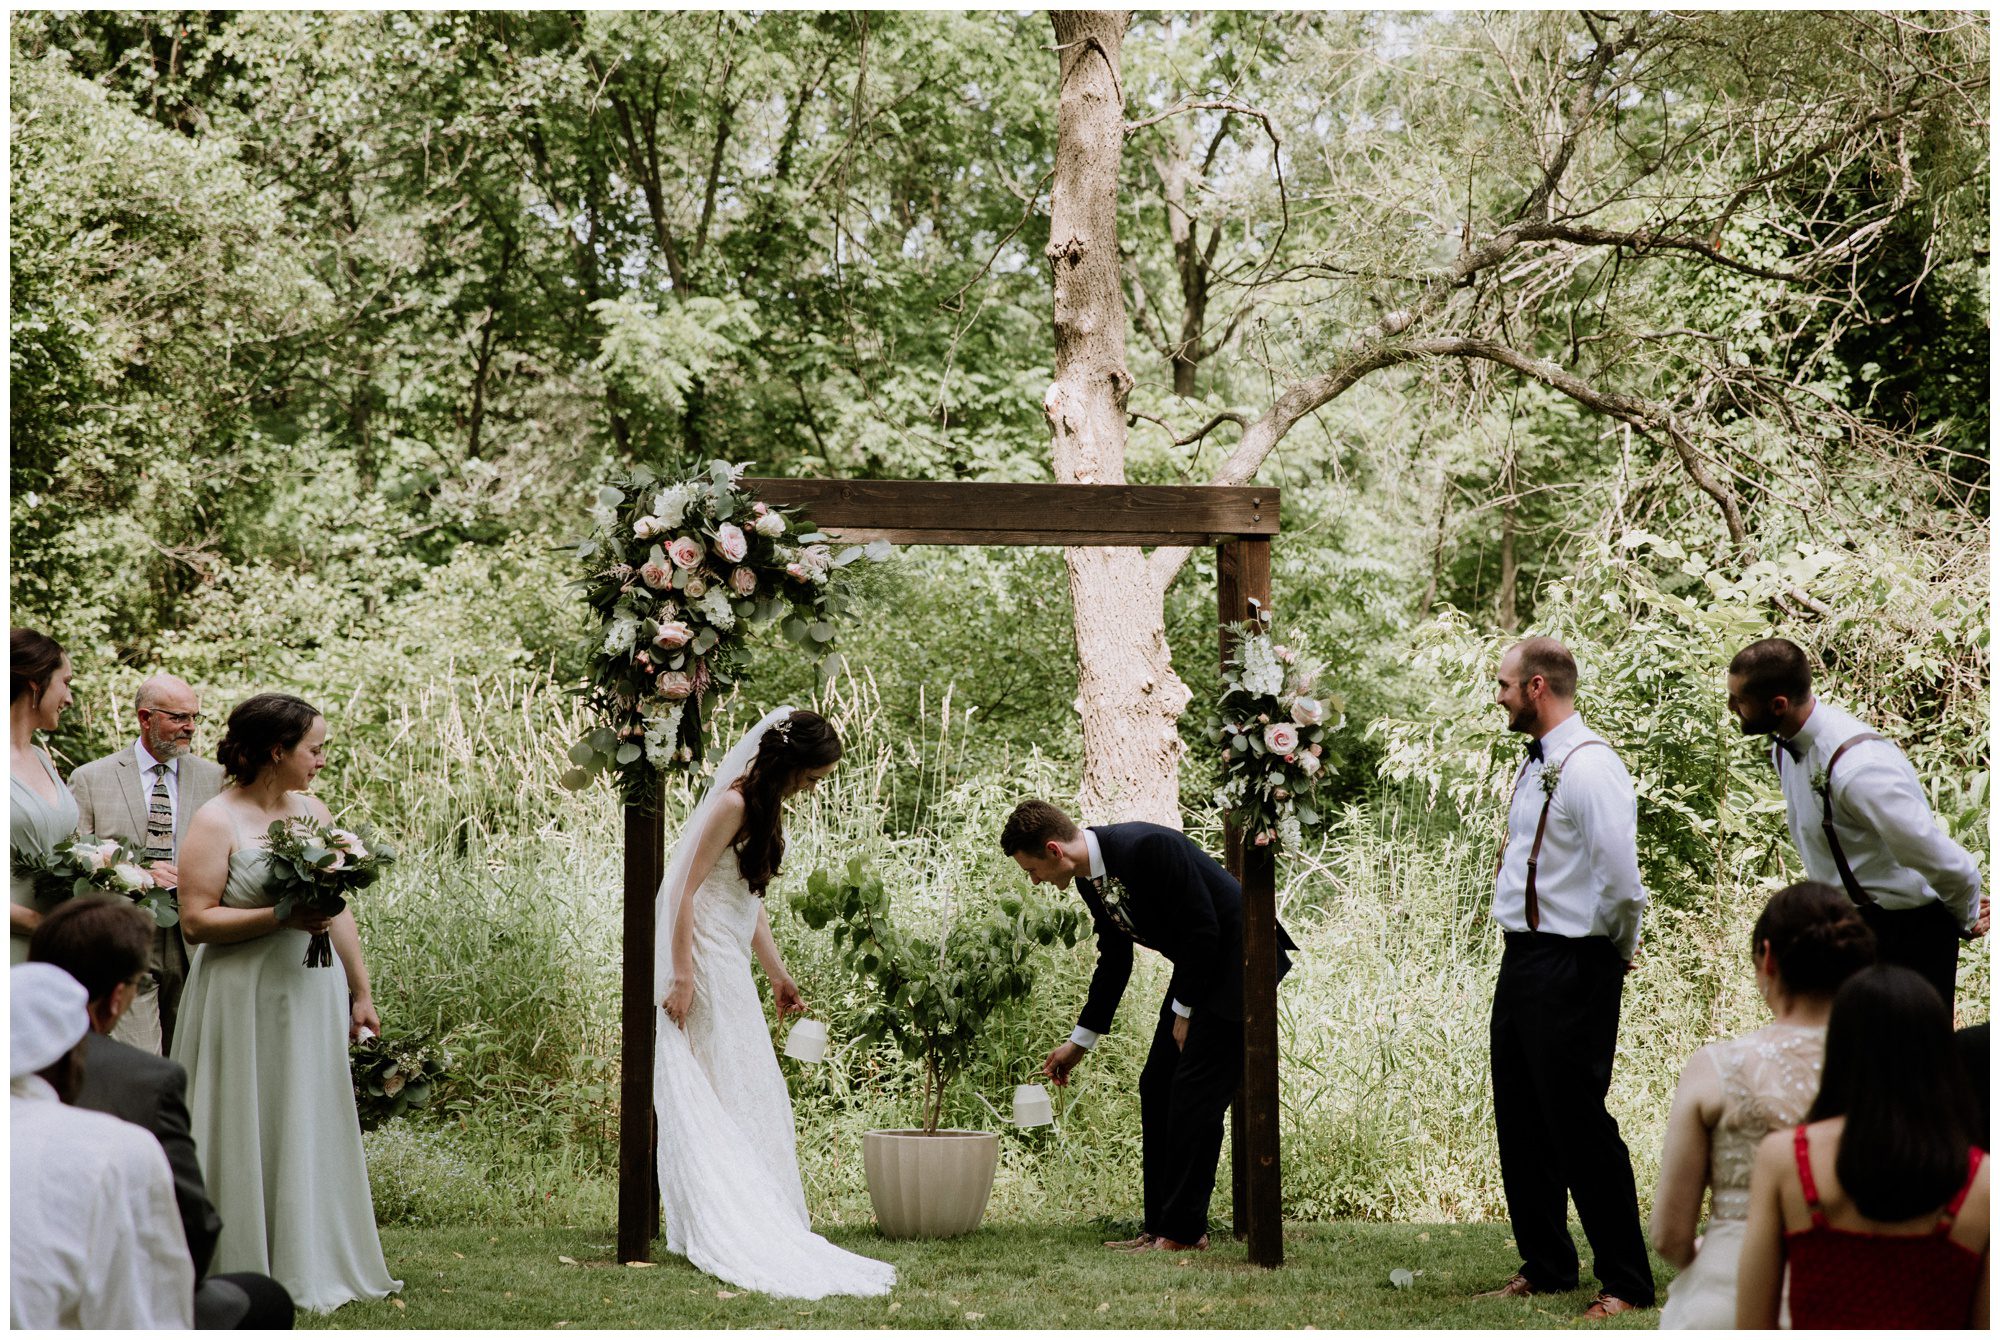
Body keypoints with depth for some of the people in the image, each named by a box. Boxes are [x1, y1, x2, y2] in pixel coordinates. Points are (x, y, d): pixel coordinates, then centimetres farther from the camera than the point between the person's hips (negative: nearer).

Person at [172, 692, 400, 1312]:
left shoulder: (313, 810, 10)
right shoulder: (216, 823, -9)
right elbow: (196, 919, -14)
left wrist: (361, 992, 15)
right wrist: (282, 917, -22)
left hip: (313, 995, 6)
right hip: (244, 999, -6)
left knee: (313, 1132, 9)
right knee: (247, 1137, 0)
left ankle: (309, 1266, 18)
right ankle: (242, 1269, 9)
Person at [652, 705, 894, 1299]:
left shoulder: (765, 806, 13)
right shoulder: (733, 804, -17)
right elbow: (686, 890, -19)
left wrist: (777, 974, 20)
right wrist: (682, 976, -22)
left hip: (731, 960, 10)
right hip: (703, 959, -10)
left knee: (751, 1088, 11)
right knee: (720, 1089, -7)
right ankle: (717, 1226, -4)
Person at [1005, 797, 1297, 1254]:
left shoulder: (1149, 848, -27)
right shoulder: (1089, 878, 2)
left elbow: (1203, 929, -24)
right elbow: (1114, 962, 14)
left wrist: (1185, 1011, -15)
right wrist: (1080, 1040, 15)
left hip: (1237, 960, -9)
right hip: (1196, 970, 9)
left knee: (1194, 1095, -11)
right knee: (1157, 1088, 7)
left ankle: (1183, 1231, -6)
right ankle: (1159, 1225, 12)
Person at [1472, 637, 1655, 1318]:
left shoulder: (1590, 767, -19)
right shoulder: (1536, 764, 11)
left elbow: (1622, 880, -25)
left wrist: (1616, 948, -9)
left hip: (1570, 969, -10)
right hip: (1522, 959, 10)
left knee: (1578, 1123, -4)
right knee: (1521, 1122, 15)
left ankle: (1625, 1283, 7)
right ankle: (1545, 1268, 28)